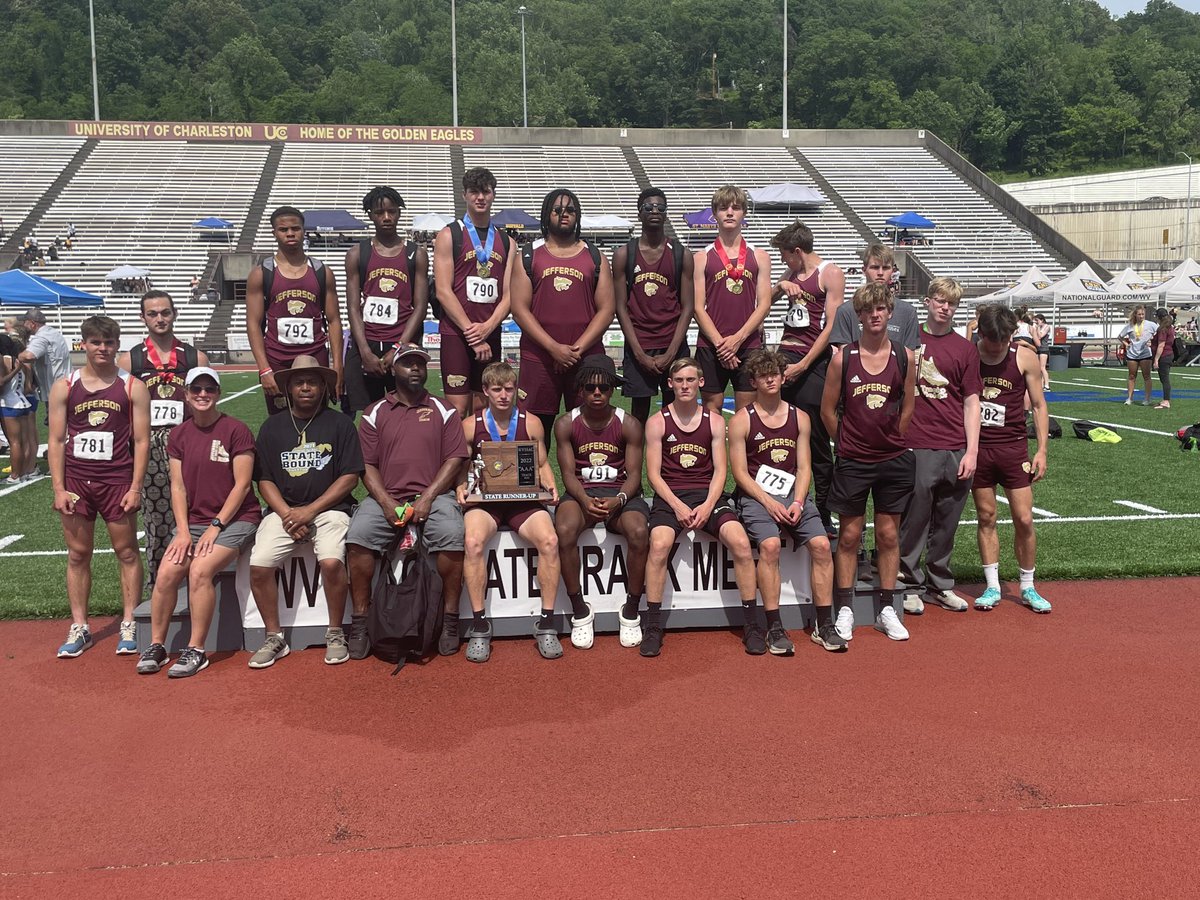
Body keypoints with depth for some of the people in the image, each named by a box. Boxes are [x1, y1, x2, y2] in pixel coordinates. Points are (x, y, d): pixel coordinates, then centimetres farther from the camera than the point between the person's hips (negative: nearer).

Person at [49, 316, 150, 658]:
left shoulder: (133, 388, -1)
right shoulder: (64, 387, 3)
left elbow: (141, 441, -2)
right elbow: (56, 440, 3)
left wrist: (135, 487, -8)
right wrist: (58, 488, -4)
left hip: (118, 481, -1)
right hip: (75, 480, 2)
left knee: (127, 551, 3)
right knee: (78, 554, 7)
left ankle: (129, 624, 11)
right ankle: (79, 627, 16)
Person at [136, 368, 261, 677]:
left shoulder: (236, 431, -7)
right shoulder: (179, 434, 8)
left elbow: (242, 485, -10)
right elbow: (178, 487, 6)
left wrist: (215, 526, -14)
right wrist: (183, 531, -6)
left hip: (235, 519, -5)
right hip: (193, 521, 5)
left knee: (200, 569, -27)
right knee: (166, 572, -17)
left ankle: (196, 651, -17)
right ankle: (156, 646, -1)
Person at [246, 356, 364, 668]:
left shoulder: (340, 424, 5)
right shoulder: (272, 427, 13)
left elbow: (350, 477, -1)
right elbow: (264, 479, 10)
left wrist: (310, 511, -10)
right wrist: (286, 514, -8)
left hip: (328, 509, -3)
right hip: (283, 510, 3)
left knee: (331, 562, -29)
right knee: (259, 566, -20)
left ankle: (335, 634, -8)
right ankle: (274, 638, 0)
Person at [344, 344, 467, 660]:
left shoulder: (443, 410, 12)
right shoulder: (375, 413, 13)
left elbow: (454, 459, 3)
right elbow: (367, 465, 7)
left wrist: (427, 499, -10)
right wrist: (386, 503, -10)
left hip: (433, 495, -1)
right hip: (385, 497, 1)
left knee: (452, 535, -31)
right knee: (358, 535, -26)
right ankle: (360, 622, -15)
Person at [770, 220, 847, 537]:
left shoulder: (831, 273, -3)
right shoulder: (792, 274, 17)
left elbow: (831, 326, -9)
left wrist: (802, 365, -15)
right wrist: (780, 286, 5)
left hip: (812, 362, -6)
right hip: (784, 356, 6)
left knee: (817, 442, -1)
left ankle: (824, 513, 7)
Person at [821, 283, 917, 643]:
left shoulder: (905, 357, 1)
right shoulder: (843, 358, -4)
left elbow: (907, 409, 9)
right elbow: (828, 410, 2)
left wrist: (890, 441, 8)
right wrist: (851, 442, 6)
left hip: (894, 461, 2)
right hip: (852, 462, -1)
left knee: (888, 535, 9)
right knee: (849, 535, 5)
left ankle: (886, 609, 19)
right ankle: (844, 610, 14)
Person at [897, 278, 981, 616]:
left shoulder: (966, 349, 8)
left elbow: (971, 403, 7)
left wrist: (971, 452, -2)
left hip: (957, 451, 2)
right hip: (917, 448, -2)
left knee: (946, 524, 10)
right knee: (914, 519, 2)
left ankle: (940, 585, 24)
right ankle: (910, 585, 16)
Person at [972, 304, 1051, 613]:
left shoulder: (1025, 356, -4)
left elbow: (1039, 405, 3)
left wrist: (1042, 450, -2)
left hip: (1013, 446, 0)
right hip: (976, 446, 0)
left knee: (1024, 520, 1)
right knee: (986, 517, 6)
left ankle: (1028, 588, 16)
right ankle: (992, 587, 16)